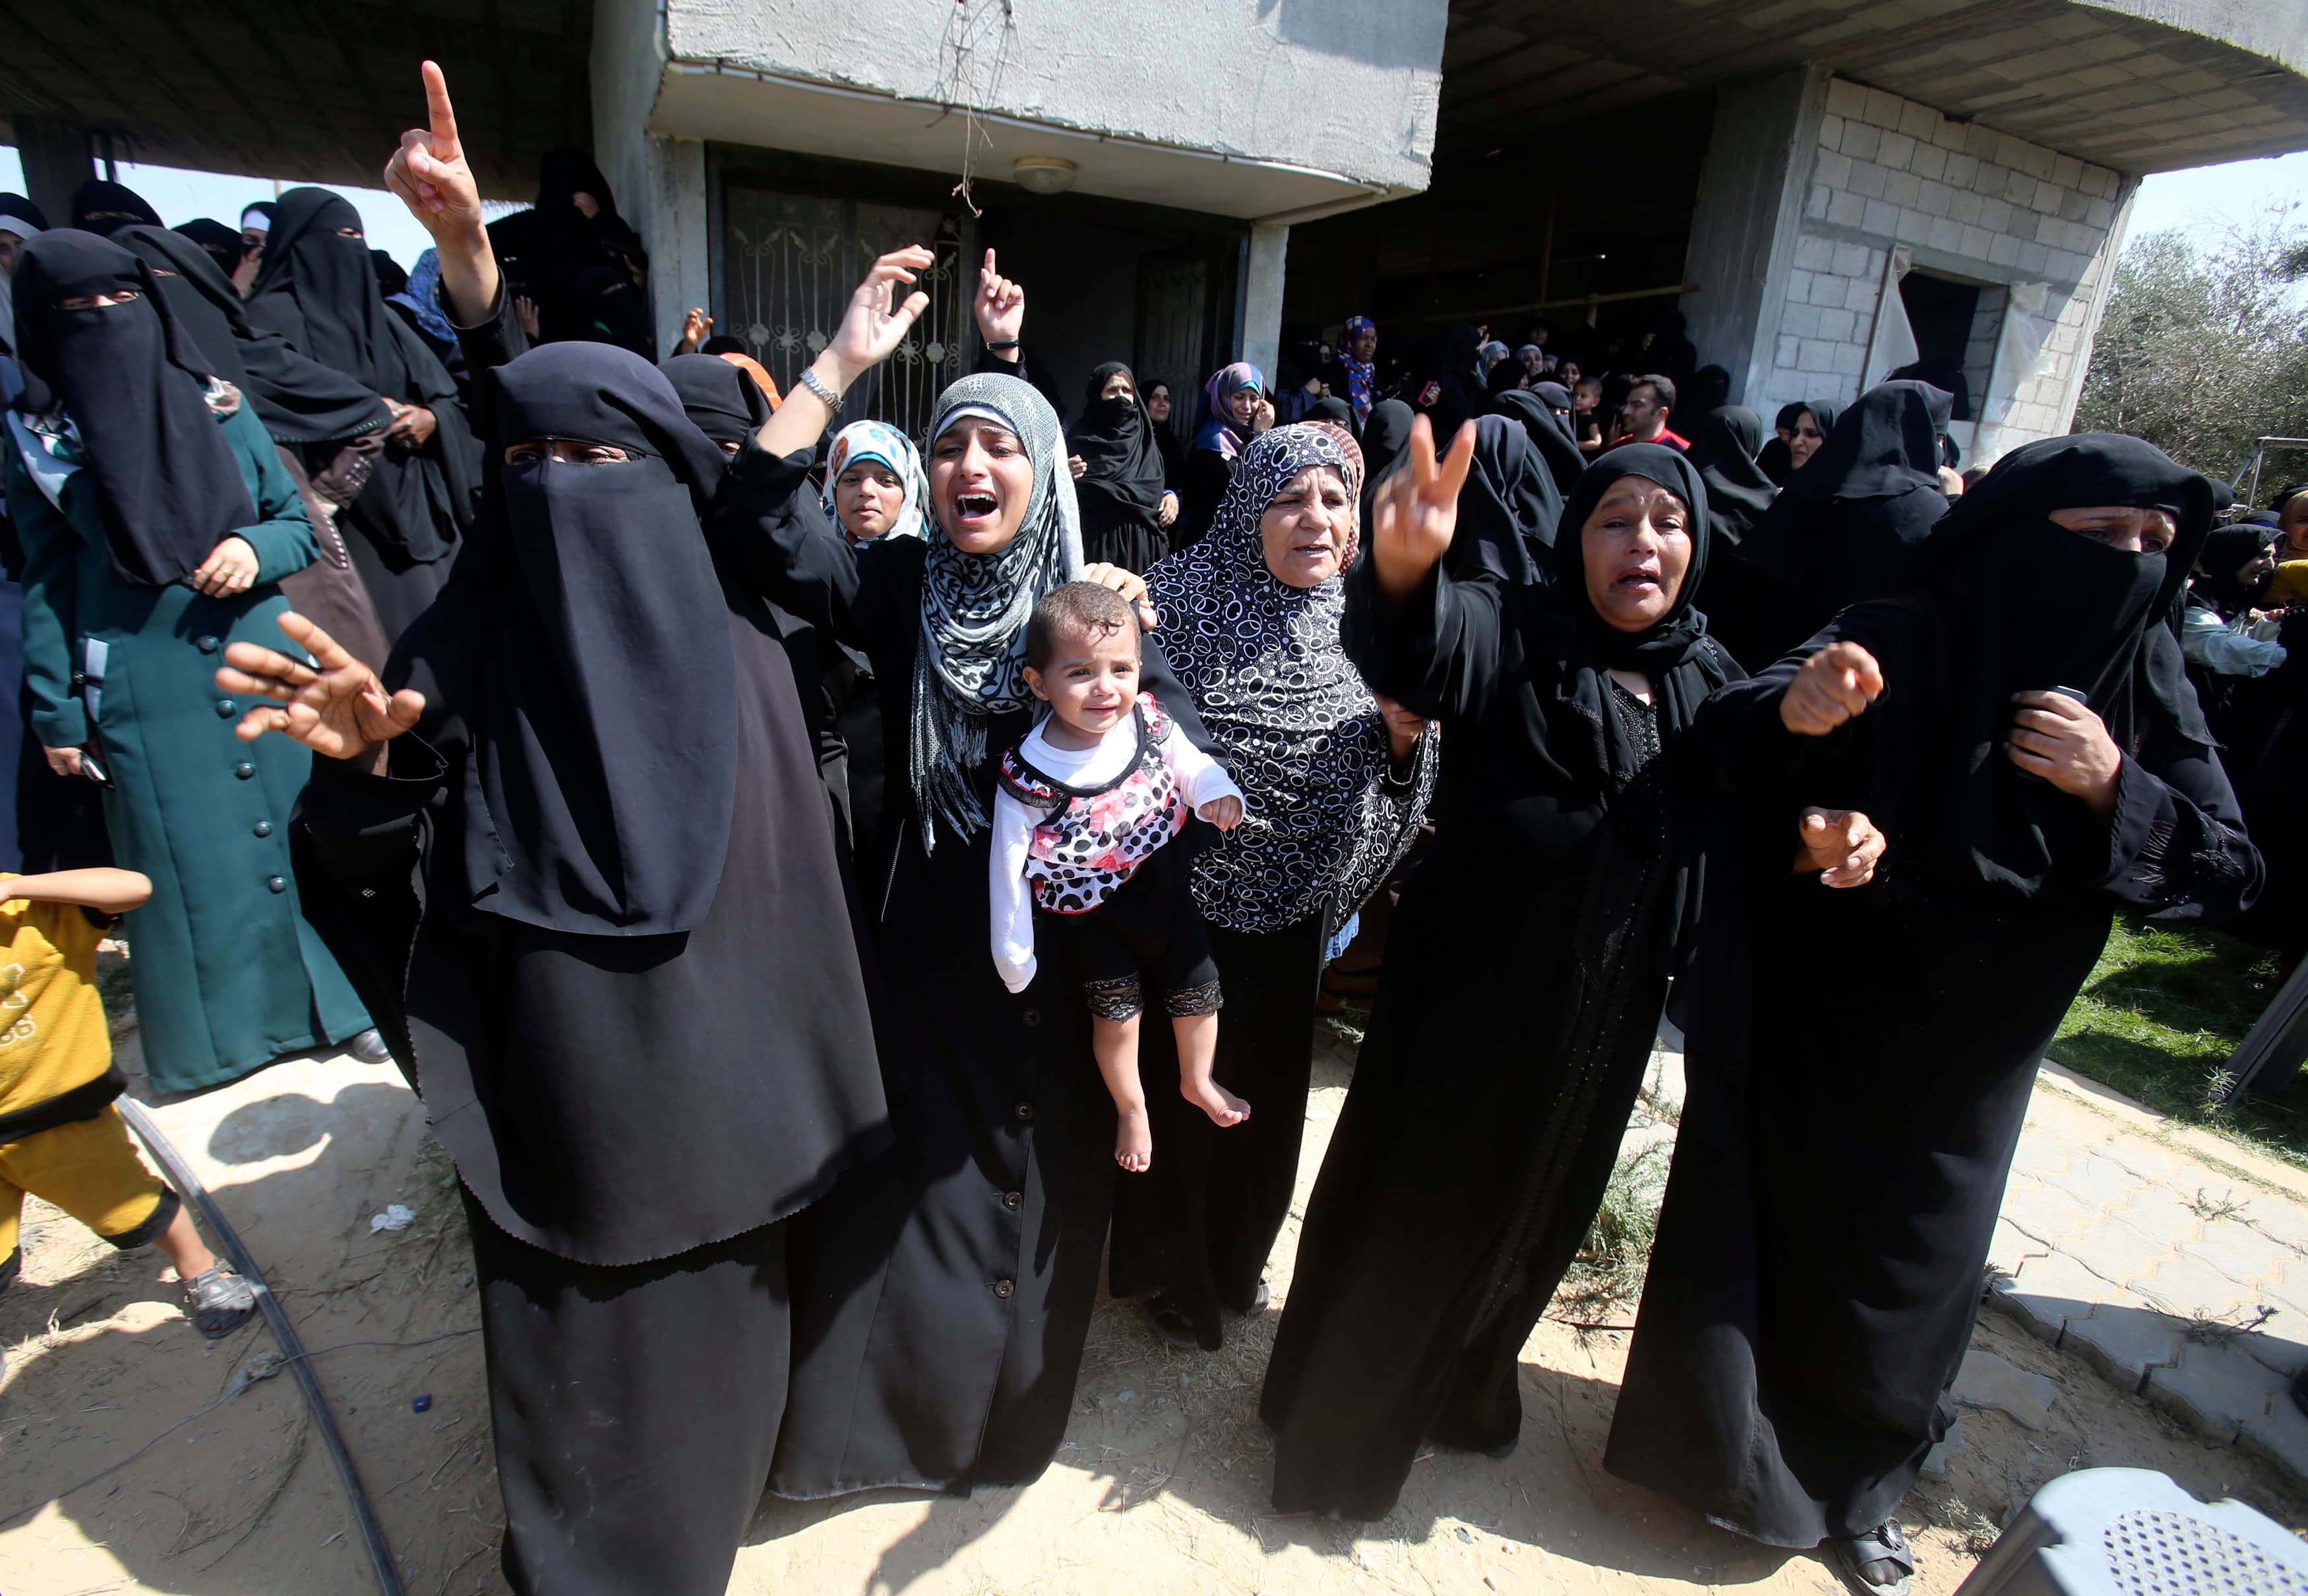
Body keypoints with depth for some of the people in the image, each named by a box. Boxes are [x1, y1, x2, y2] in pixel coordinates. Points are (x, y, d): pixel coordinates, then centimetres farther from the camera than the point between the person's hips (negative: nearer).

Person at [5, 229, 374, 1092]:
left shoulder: (219, 405, 6)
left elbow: (296, 521, 10)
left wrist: (256, 548, -12)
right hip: (143, 693, -1)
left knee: (295, 836, 7)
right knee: (186, 867, 4)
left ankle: (321, 1007, 23)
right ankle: (217, 1044, 20)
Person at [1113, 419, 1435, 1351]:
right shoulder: (1186, 595, -12)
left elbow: (1394, 783, 5)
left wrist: (1406, 731, -16)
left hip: (1292, 917, 4)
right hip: (1184, 901, -3)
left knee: (1266, 1093, 21)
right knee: (1180, 1092, 13)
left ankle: (1238, 1259, 50)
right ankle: (1171, 1272, 42)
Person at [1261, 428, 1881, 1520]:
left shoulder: (1710, 681, 3)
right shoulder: (1507, 632, -14)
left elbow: (1726, 839, 11)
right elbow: (1420, 645, -37)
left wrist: (1812, 848, -9)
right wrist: (1403, 564, -59)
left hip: (1605, 1016, 6)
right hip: (1472, 993, -5)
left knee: (1534, 1206, 25)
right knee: (1413, 1201, 11)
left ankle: (1467, 1381, 53)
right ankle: (1344, 1415, 38)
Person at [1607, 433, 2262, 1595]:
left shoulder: (2146, 692, -4)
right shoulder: (1895, 647, -16)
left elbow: (2230, 878, -6)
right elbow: (1719, 749, -28)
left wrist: (2114, 789, -24)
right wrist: (1791, 712, -50)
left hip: (1963, 1062, 4)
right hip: (1808, 1031, -4)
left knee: (1912, 1271, 19)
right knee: (1761, 1241, 10)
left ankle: (1852, 1483, 45)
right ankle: (1722, 1446, 38)